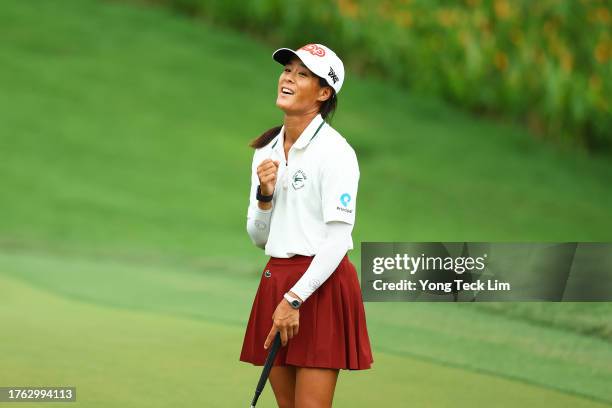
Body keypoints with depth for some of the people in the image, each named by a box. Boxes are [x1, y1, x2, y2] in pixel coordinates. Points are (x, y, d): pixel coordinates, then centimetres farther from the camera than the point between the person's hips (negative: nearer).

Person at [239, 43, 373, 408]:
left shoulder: (335, 151, -10)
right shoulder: (266, 151, 12)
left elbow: (338, 238, -15)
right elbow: (259, 238, 15)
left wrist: (295, 299, -20)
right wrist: (264, 196, -5)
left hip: (320, 284, -7)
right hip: (276, 280, 7)